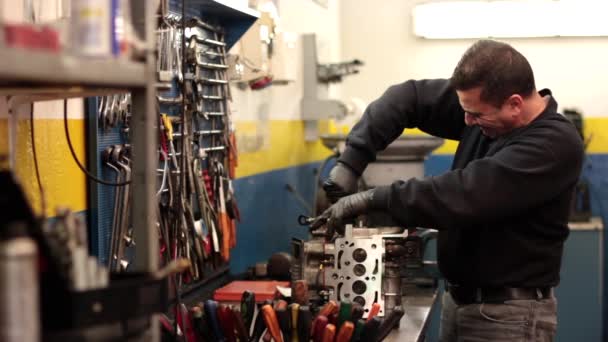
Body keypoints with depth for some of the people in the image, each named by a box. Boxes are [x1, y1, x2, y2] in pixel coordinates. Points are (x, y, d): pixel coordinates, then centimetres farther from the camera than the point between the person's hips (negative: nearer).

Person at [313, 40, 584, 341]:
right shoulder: (485, 107, -1)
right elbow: (408, 97, 3)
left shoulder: (555, 145, -22)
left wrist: (374, 198, -25)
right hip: (458, 297, 7)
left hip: (509, 312, -7)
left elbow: (466, 194, -29)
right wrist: (351, 161, -8)